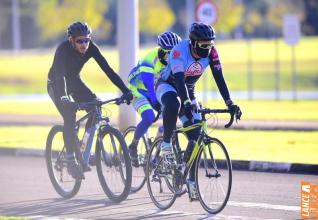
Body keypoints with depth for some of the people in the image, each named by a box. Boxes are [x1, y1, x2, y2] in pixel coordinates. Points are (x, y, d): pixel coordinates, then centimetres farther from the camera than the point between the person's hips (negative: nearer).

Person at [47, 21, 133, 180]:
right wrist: (63, 98, -62)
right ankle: (71, 161, -21)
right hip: (56, 85, -5)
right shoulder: (63, 49, -34)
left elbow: (108, 70, -24)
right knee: (69, 116, -26)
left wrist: (126, 91, -33)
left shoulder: (91, 48, -22)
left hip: (75, 81, 5)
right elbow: (60, 75, -45)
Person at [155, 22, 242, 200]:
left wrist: (230, 103, -30)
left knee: (196, 137, -6)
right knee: (173, 104, -43)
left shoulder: (211, 52, -19)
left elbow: (219, 78, -20)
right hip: (166, 85, -5)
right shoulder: (180, 51, -32)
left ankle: (191, 180, 3)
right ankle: (166, 143, -23)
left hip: (188, 90, 5)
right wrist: (187, 104, -54)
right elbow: (179, 80, -41)